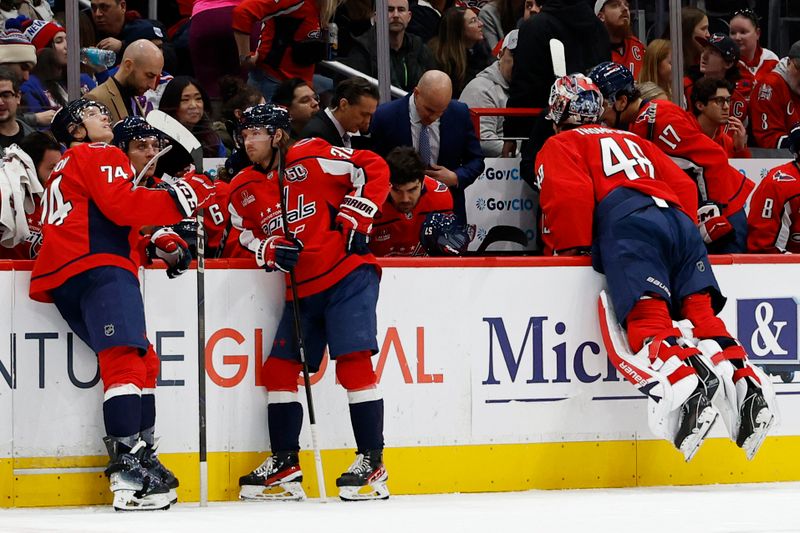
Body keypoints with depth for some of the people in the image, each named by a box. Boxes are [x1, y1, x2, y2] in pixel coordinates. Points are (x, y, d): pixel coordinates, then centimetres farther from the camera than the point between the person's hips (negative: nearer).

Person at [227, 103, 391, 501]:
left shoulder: (312, 158, -9)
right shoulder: (244, 189, 9)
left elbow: (374, 169, -6)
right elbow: (243, 235, 15)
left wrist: (354, 219, -10)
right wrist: (270, 251, -6)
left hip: (348, 276, -7)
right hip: (301, 287, 7)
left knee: (353, 360, -15)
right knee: (278, 368, 3)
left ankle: (372, 461, -10)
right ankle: (284, 465, 12)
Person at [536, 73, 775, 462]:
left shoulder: (560, 145, 20)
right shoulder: (634, 142, 39)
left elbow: (569, 195, 0)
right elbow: (683, 185, 29)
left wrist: (565, 251, 8)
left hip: (627, 221, -6)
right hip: (679, 221, 6)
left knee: (647, 317, -22)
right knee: (702, 312, 0)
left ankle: (686, 380, -48)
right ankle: (745, 382, -23)